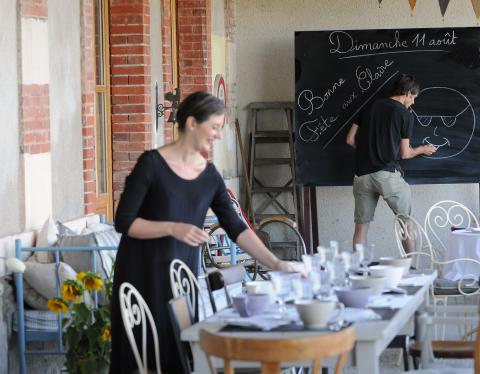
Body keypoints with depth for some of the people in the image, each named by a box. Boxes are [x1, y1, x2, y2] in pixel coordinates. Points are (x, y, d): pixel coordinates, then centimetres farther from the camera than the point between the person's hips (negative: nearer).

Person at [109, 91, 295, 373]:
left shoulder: (210, 175, 3)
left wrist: (275, 262, -7)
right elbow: (124, 222, -12)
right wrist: (173, 228, -24)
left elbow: (235, 227, 2)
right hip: (144, 273, -5)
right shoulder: (152, 164, -12)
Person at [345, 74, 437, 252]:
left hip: (362, 174, 4)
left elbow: (350, 139, 11)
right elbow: (404, 153, 4)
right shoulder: (405, 115, 0)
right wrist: (421, 150, 23)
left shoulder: (370, 107, 12)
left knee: (361, 225, 7)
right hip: (387, 173, -4)